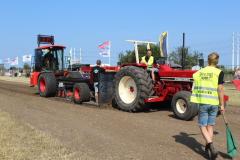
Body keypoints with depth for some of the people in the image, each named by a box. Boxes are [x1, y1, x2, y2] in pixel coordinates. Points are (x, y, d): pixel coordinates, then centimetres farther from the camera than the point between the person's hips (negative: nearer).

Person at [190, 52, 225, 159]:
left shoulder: (199, 72, 4)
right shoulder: (219, 72, -3)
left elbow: (195, 87, 6)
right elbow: (220, 90, -6)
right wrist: (222, 105, 1)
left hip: (202, 102, 0)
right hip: (214, 103, 0)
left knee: (203, 127, 4)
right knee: (210, 126, 14)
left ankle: (211, 147, -14)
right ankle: (208, 147, 20)